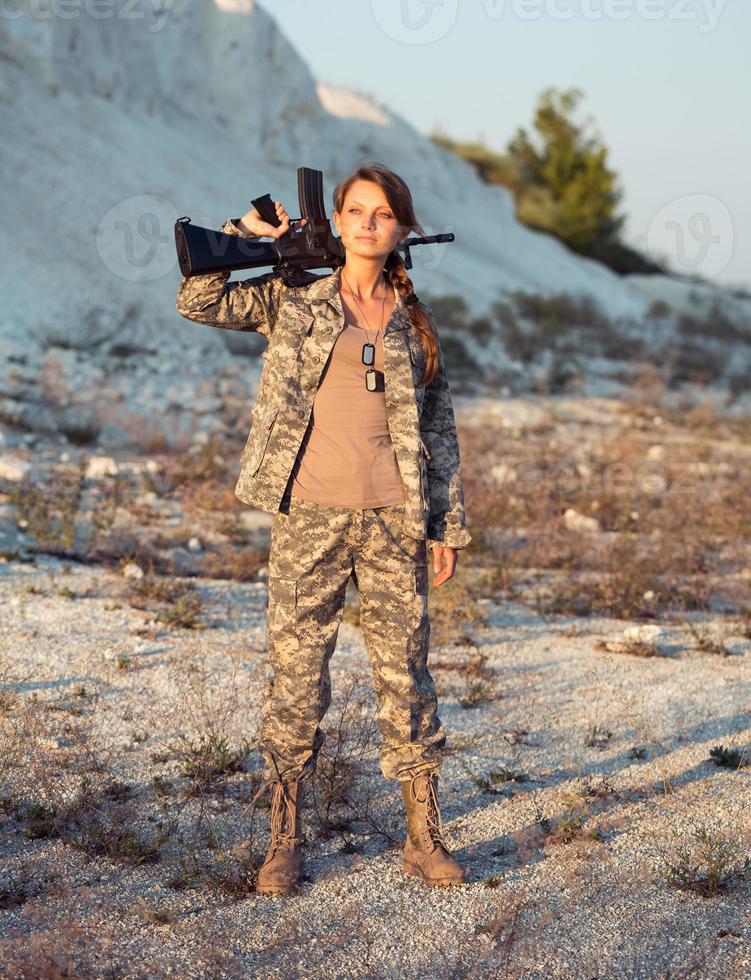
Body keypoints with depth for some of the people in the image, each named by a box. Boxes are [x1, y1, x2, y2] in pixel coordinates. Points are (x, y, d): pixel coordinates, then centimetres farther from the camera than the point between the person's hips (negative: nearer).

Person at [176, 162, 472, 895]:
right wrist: (247, 231, -4)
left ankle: (424, 838, 15)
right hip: (308, 511, -1)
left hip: (393, 517, 2)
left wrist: (449, 525, 7)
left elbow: (440, 429, 12)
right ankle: (284, 840, 12)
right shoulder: (292, 299, 7)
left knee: (405, 671, 4)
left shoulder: (415, 320, 11)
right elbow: (198, 301, -4)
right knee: (295, 670, 2)